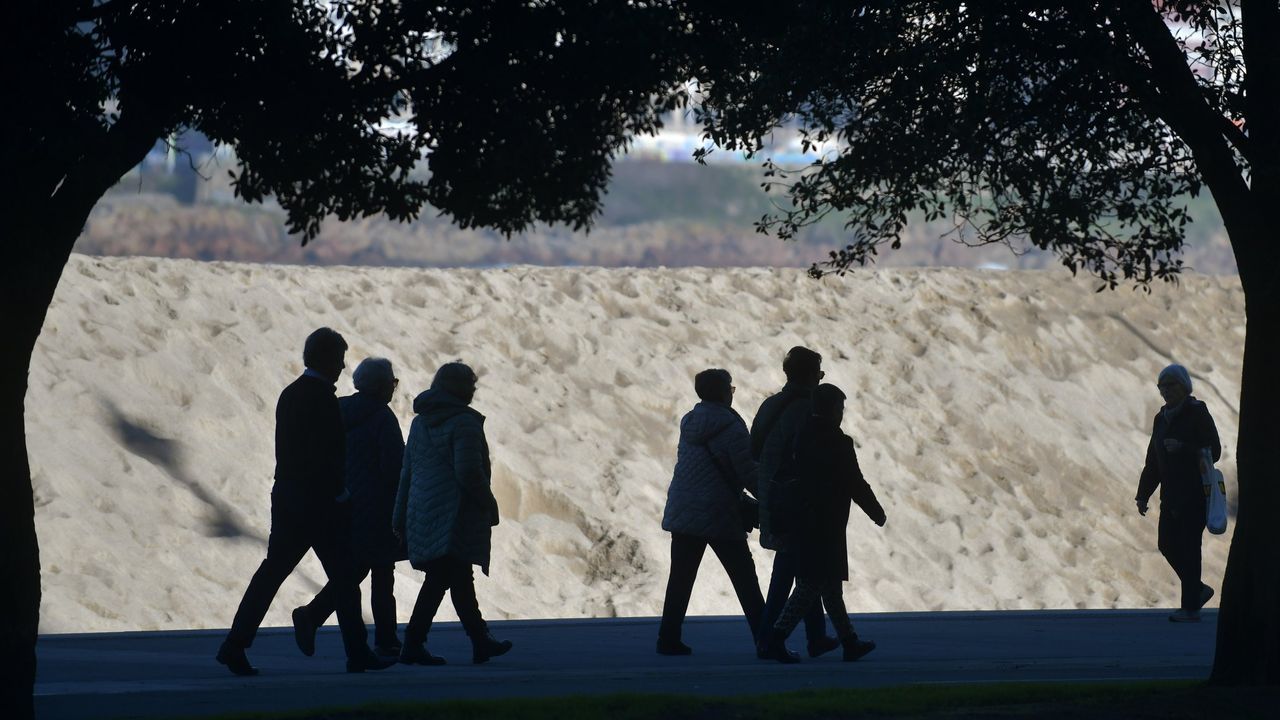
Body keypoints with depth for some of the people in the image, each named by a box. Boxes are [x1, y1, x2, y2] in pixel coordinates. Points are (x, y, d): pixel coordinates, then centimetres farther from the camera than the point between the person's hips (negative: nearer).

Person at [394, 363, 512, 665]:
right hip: (456, 514, -8)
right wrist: (489, 505, -6)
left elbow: (407, 473, 17)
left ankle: (480, 641, 27)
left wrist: (401, 517, 20)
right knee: (441, 578, -9)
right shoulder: (464, 422, -10)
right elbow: (468, 471, -18)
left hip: (422, 513, 8)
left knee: (460, 578, 17)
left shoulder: (420, 423, 15)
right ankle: (414, 644, -17)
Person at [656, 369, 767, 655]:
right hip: (720, 517, -6)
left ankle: (669, 638, 6)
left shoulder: (689, 422, 9)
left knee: (680, 579, 9)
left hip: (683, 513, 6)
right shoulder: (732, 428, -12)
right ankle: (764, 640, -1)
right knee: (745, 581, 0)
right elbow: (748, 474, -14)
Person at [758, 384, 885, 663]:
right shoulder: (838, 443, -15)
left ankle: (849, 642, 23)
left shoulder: (801, 436, 5)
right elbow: (855, 484, -11)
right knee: (811, 585, -6)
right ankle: (777, 637, -14)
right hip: (826, 526, -8)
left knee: (830, 584, 16)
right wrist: (877, 513, 4)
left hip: (802, 522, 8)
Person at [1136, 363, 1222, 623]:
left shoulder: (1197, 413, -6)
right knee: (1168, 545, 5)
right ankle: (1198, 590, 23)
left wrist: (1184, 448, -27)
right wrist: (1143, 494, 13)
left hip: (1195, 493, -7)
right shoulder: (1161, 418, 15)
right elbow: (1153, 462, 18)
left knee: (1188, 547, -9)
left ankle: (1190, 607, -5)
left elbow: (1214, 450, -12)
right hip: (1171, 494, 7)